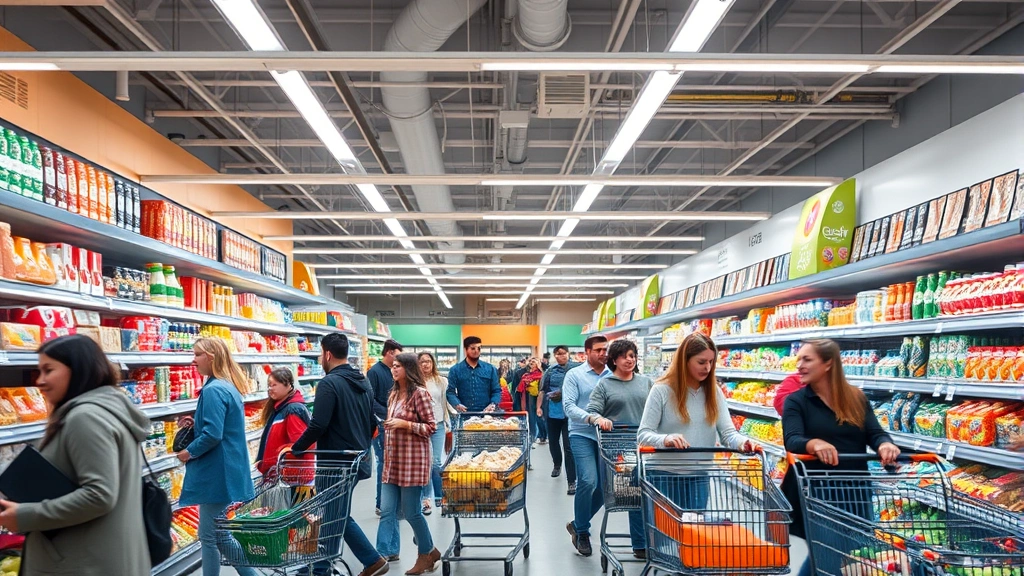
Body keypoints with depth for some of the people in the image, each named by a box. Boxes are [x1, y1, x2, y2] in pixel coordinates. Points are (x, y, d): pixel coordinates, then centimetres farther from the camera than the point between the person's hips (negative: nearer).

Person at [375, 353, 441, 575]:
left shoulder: (419, 393, -11)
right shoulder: (394, 394, 13)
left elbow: (431, 427, -12)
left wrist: (404, 424, -20)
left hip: (412, 459, -7)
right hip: (393, 459, 7)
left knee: (411, 511, 2)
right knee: (387, 511, 4)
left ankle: (428, 553, 21)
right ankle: (386, 553, 11)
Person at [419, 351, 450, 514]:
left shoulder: (441, 381, 6)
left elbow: (445, 403, 11)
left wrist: (447, 424, 11)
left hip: (438, 424, 2)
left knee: (437, 462, 2)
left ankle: (439, 496, 16)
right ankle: (426, 498, 9)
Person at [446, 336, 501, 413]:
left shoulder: (490, 369, 13)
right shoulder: (455, 370, 8)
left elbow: (496, 390, 11)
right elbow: (450, 392, 2)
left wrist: (493, 404, -9)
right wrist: (457, 405, -18)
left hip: (486, 414, 1)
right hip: (464, 414, -1)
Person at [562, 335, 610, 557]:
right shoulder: (574, 375, -2)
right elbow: (569, 407, -10)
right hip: (582, 435, -4)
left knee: (604, 486, 5)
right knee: (588, 481, -15)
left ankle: (578, 524, 28)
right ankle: (582, 532, 6)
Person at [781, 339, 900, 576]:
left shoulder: (857, 398, 5)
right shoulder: (795, 401, -4)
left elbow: (875, 433, -5)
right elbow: (792, 440, -19)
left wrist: (885, 445, -29)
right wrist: (814, 444, -41)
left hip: (855, 492, 3)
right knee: (827, 557, -3)